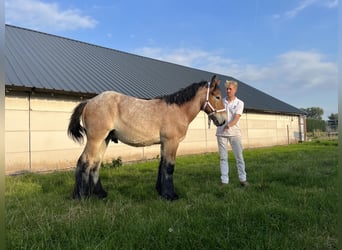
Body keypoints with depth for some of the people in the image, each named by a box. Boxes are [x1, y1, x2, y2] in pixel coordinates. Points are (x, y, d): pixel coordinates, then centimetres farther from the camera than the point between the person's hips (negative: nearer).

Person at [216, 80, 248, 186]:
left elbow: (236, 119, -13)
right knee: (223, 158, 4)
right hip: (221, 133, 1)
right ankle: (224, 181, 11)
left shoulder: (239, 103, 1)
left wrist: (228, 125, -32)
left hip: (234, 133, -1)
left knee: (239, 156, 4)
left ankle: (243, 179, 16)